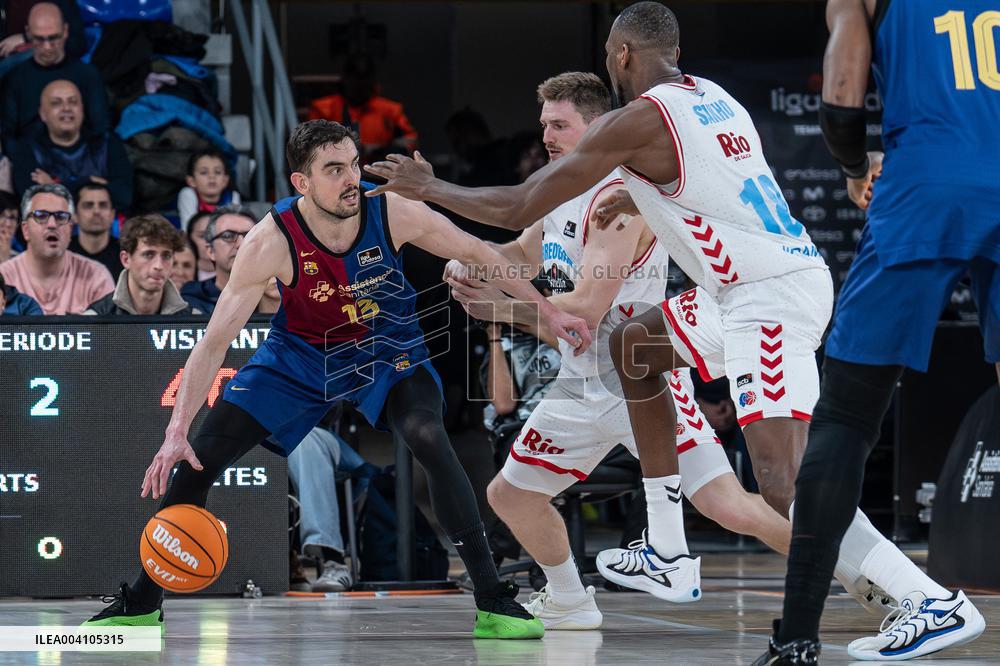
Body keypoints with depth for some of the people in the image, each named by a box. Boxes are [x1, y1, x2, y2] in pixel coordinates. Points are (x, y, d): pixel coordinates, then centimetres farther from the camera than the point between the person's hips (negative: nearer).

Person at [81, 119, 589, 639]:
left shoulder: (392, 213, -26)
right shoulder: (273, 240, -29)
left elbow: (476, 255, -8)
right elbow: (215, 341, -27)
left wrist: (547, 311, -5)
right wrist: (177, 432, -35)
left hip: (387, 349, 0)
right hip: (299, 354, 0)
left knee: (429, 439, -28)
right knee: (198, 458, -7)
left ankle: (493, 603, -20)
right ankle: (142, 602, 12)